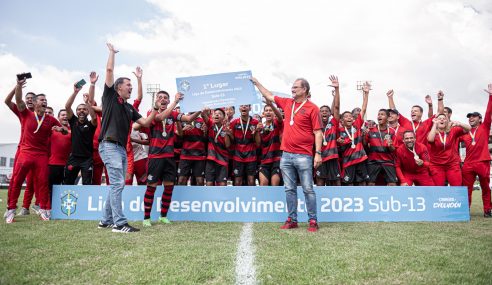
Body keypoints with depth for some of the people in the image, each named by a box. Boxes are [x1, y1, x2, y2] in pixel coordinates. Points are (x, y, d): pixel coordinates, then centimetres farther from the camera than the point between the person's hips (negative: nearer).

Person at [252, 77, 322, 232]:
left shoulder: (312, 108, -4)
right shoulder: (287, 103, 12)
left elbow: (318, 132, -6)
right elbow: (269, 96, 25)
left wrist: (318, 153, -12)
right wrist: (256, 82, 30)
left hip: (303, 155, -5)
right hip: (286, 154, 6)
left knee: (308, 189, 0)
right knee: (289, 189, 9)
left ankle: (313, 220, 8)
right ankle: (292, 219, 17)